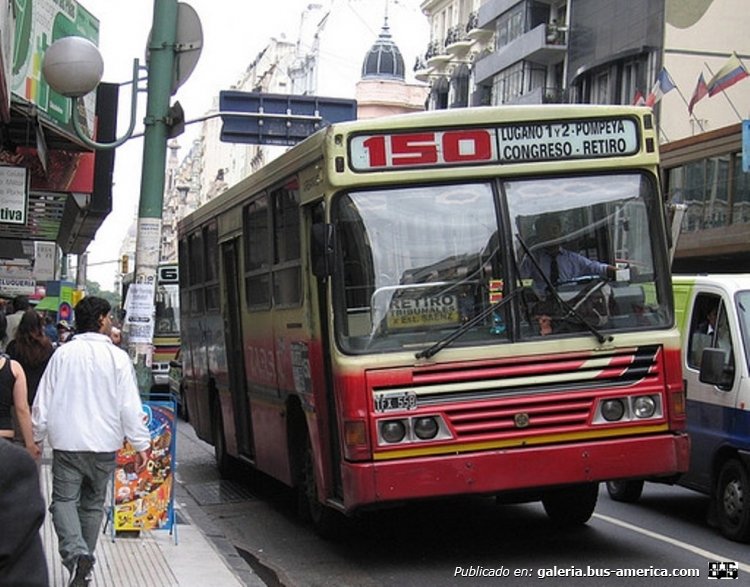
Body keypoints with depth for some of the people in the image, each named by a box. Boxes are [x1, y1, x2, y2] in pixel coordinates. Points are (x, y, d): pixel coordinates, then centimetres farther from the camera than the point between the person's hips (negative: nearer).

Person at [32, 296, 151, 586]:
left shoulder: (63, 353, -1)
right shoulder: (117, 357, -6)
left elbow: (43, 401, 3)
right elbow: (130, 406, -9)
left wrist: (35, 438, 13)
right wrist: (141, 445, -3)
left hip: (67, 442, 0)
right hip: (104, 444, 0)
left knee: (64, 499, 2)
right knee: (93, 503, 15)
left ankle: (75, 553, -20)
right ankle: (85, 558, 20)